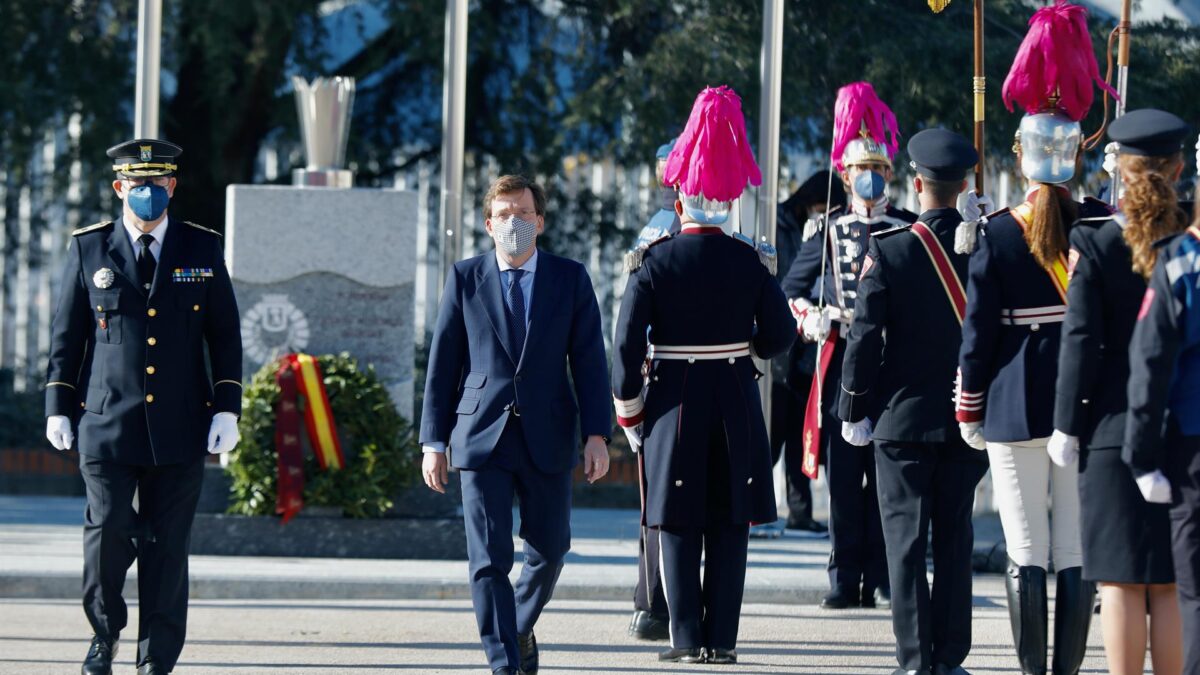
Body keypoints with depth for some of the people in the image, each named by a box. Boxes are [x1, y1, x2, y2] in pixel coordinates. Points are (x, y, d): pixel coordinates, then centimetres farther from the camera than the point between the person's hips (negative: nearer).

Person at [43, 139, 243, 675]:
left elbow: (225, 336, 9)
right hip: (106, 424, -1)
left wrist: (226, 409, 1)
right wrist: (58, 406, 5)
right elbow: (66, 334, 10)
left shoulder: (202, 249, 7)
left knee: (167, 547, 0)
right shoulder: (89, 249, 6)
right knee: (109, 531, -10)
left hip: (179, 427, 1)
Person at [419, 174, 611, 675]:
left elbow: (589, 361, 3)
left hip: (547, 440, 1)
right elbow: (442, 364, 6)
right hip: (482, 437, -1)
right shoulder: (465, 278, 5)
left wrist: (596, 435, -6)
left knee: (549, 550, 12)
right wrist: (434, 441, 2)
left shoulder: (570, 279, 6)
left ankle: (521, 628, 39)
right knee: (488, 559, -8)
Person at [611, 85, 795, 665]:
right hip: (737, 401, 1)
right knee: (729, 525, 6)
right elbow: (780, 336, 1)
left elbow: (627, 341, -11)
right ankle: (722, 638, 3)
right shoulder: (748, 261, -2)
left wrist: (628, 409, 0)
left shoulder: (656, 262, -7)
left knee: (679, 525, 4)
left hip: (675, 402, -1)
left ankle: (688, 638, 0)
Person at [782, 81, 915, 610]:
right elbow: (791, 290, 16)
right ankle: (845, 580, 6)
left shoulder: (910, 230, 7)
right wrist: (812, 321, -2)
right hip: (842, 363, 1)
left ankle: (882, 581, 3)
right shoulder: (828, 231, 10)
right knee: (843, 477, 1)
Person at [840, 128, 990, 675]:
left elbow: (865, 338, -10)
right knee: (955, 537, 9)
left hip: (903, 418, -3)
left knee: (906, 538, 1)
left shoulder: (888, 251, -10)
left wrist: (854, 411, 0)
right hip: (968, 418, 3)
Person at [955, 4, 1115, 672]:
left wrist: (970, 411, 8)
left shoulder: (997, 235, -5)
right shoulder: (1106, 224, -3)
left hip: (1017, 410, -1)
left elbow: (978, 331, -2)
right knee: (1079, 552, 3)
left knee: (1026, 554, 3)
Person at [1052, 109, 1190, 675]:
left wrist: (1066, 427, 0)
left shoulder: (1093, 244, -7)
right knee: (1172, 584, 5)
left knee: (1120, 580, 1)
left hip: (1113, 431, -2)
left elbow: (1081, 342, -7)